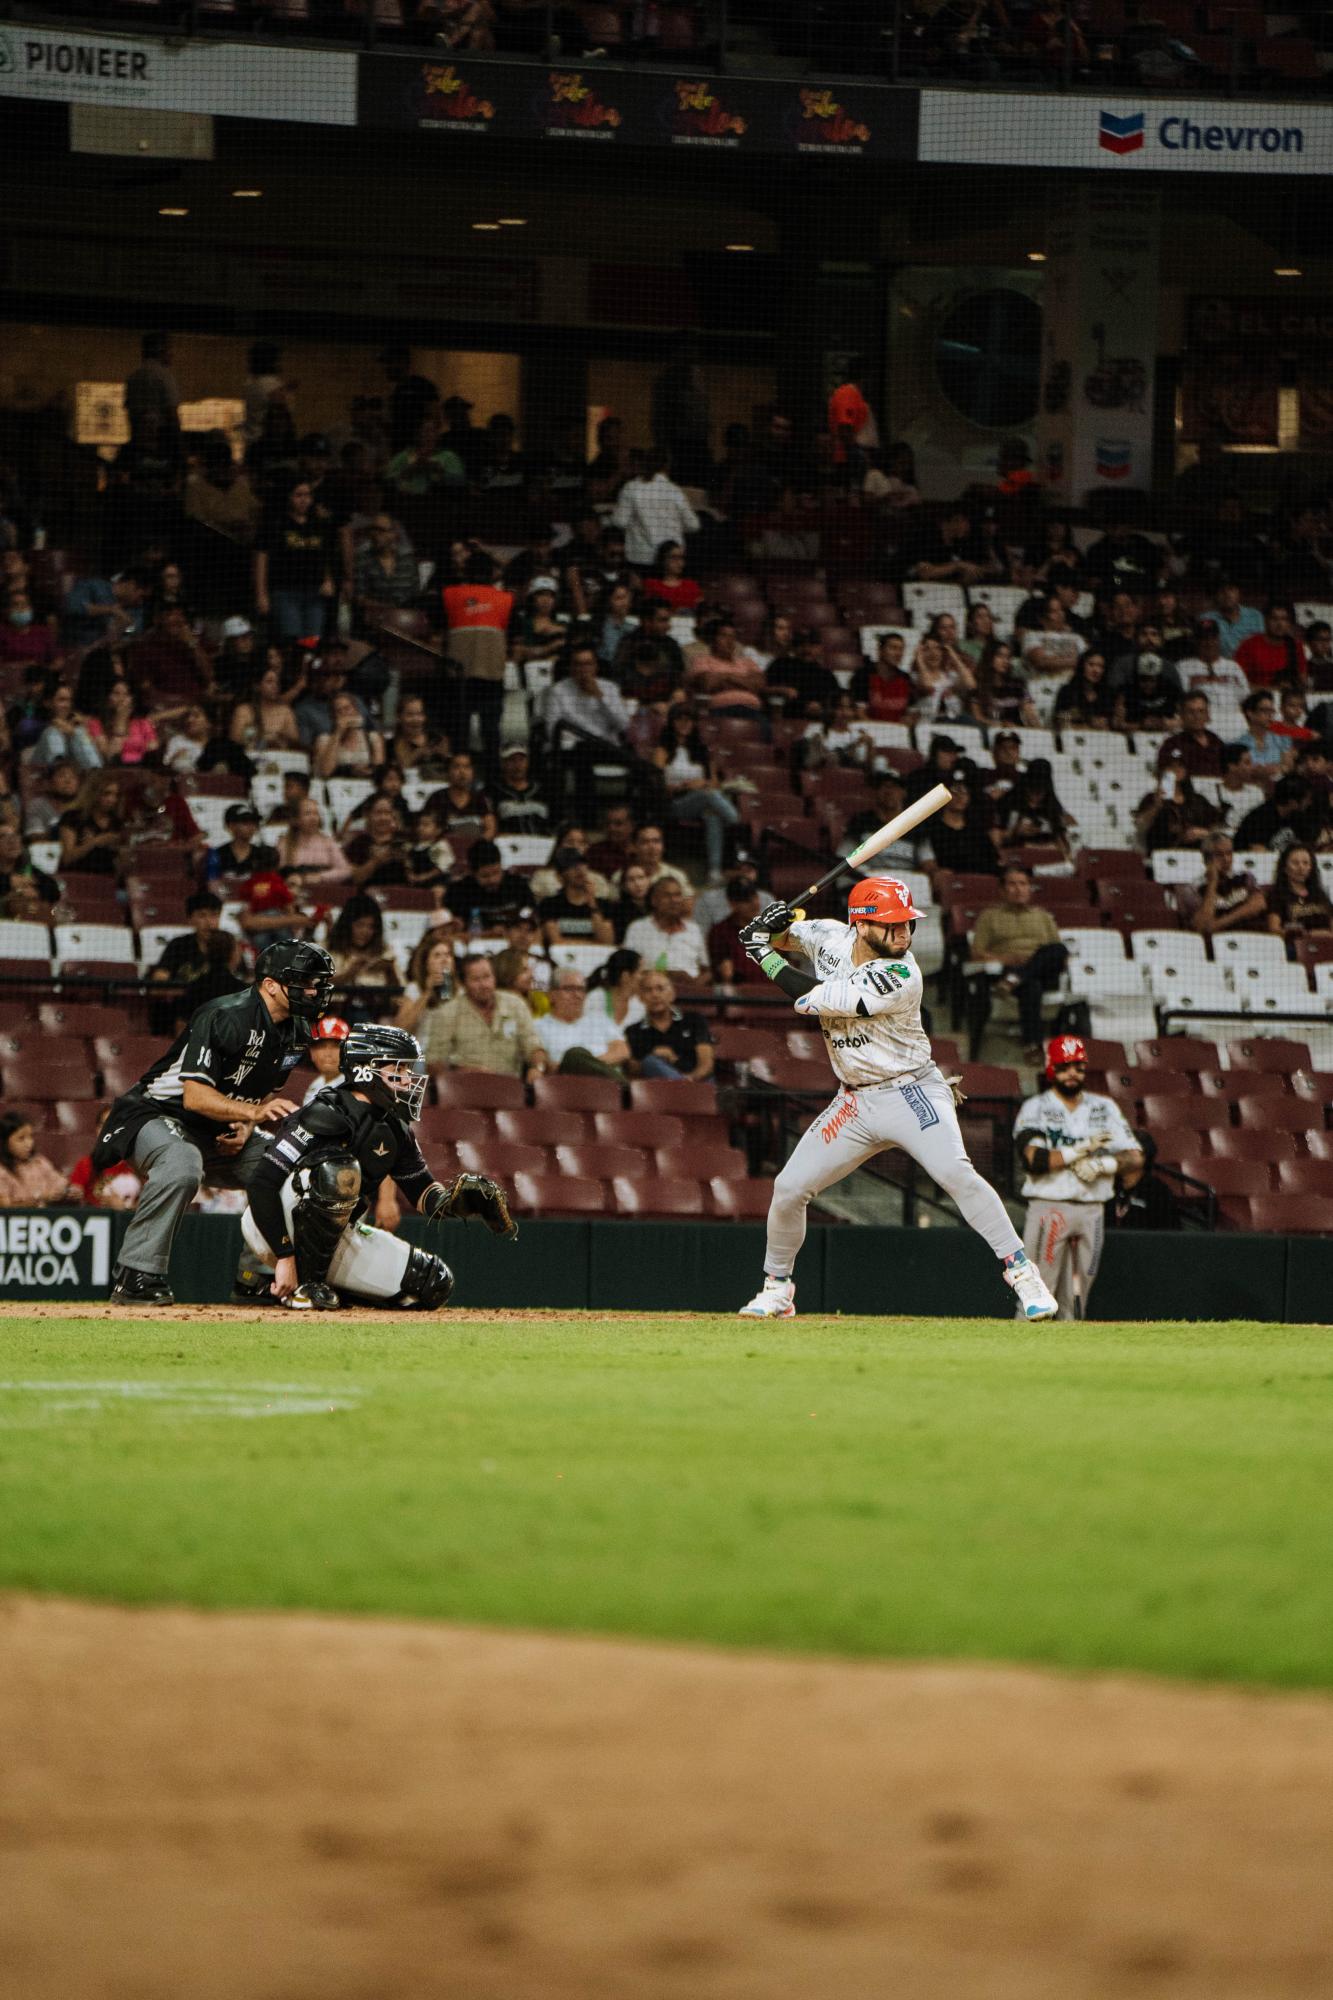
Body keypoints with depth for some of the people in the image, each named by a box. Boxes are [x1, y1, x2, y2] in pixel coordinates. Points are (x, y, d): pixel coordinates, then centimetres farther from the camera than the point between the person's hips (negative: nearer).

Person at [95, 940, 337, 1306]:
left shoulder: (297, 1032, 0)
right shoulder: (225, 1018, -27)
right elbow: (195, 1097, -30)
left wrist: (247, 1128, -5)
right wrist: (253, 1112, -42)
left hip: (222, 1132, 9)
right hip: (159, 1114, -9)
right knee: (181, 1166, -39)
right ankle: (136, 1278, -34)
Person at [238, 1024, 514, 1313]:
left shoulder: (396, 1131, 5)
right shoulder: (326, 1116, -20)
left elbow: (423, 1193, 9)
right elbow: (262, 1185, -25)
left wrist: (453, 1198, -16)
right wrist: (285, 1258, -30)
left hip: (336, 1239, 9)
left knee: (434, 1283, 1)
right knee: (337, 1168, -34)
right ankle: (303, 1285, -21)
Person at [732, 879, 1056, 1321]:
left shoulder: (900, 978, -24)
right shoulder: (831, 939, -4)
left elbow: (811, 1000, -25)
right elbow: (785, 937, 17)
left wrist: (766, 957, -15)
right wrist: (772, 927, -7)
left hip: (911, 1093, -6)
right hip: (854, 1100, 6)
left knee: (956, 1173, -27)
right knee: (788, 1188, 3)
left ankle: (1021, 1272, -22)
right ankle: (776, 1288, 24)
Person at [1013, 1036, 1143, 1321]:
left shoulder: (1104, 1108, 13)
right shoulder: (1035, 1108, 1)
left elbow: (1135, 1158, 5)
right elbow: (1035, 1160, -15)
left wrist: (1102, 1164, -13)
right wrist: (1082, 1149, -12)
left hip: (1092, 1210, 4)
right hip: (1048, 1208, -4)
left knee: (1075, 1304, 6)